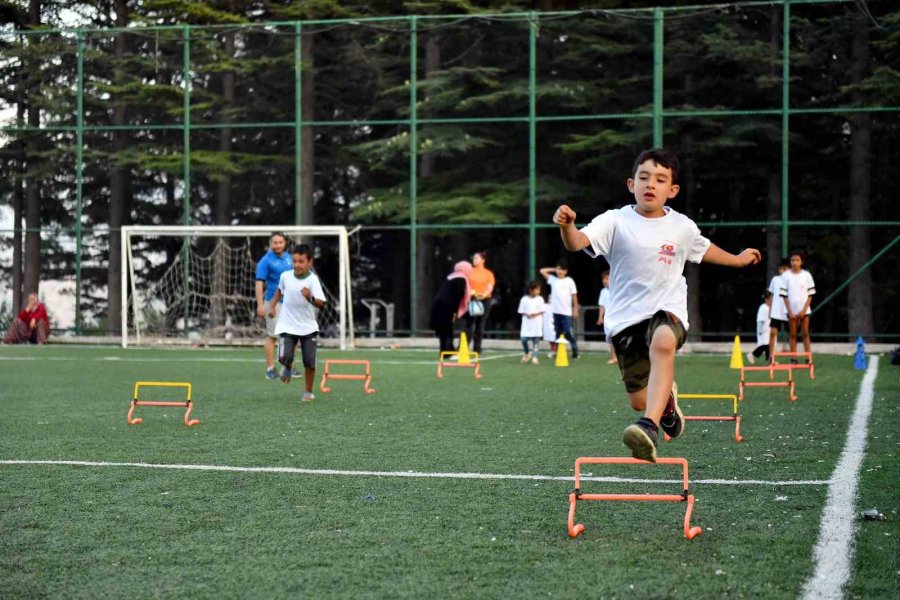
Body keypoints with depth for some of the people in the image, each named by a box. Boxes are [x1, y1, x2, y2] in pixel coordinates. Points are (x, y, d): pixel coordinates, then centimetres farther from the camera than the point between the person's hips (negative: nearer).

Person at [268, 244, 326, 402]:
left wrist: (310, 298, -48)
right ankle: (288, 367, 22)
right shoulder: (285, 276, -6)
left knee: (309, 362, -1)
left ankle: (308, 392, 20)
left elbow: (321, 303, -29)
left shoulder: (313, 280, -18)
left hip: (308, 328, -1)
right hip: (287, 327, 2)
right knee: (284, 357, -15)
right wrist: (272, 305, 12)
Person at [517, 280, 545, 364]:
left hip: (537, 323, 1)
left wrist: (536, 314, -16)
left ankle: (534, 357, 8)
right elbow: (521, 311, 2)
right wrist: (527, 314, -17)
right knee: (524, 339, -7)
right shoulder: (524, 299, -2)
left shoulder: (540, 299, 1)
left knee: (536, 340, 1)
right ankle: (527, 353, 19)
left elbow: (542, 311, 2)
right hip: (527, 323, -1)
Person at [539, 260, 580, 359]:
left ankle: (575, 350, 6)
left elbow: (574, 296, 2)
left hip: (566, 311, -4)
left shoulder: (569, 281, 2)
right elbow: (542, 271, 13)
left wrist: (575, 309, -1)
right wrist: (554, 269, 11)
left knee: (568, 332, -7)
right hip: (556, 311, 4)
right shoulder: (553, 280, 10)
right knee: (558, 332, 7)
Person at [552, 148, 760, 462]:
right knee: (639, 400, 3)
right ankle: (665, 396, 43)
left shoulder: (682, 227, 5)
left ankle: (650, 428, -49)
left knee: (663, 343, -38)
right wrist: (566, 226, -45)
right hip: (625, 316, 0)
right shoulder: (616, 221, -5)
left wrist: (737, 259, 42)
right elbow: (577, 243, -22)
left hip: (667, 309, 0)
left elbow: (704, 248, 29)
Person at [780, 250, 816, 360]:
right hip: (791, 310, 0)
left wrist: (804, 310, -7)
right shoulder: (785, 276, 0)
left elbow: (810, 294, 2)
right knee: (793, 335, 3)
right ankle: (793, 359, 5)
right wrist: (790, 312, -7)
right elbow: (784, 295, -1)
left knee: (806, 334, 1)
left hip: (804, 310, 0)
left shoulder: (806, 275, 1)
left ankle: (808, 359, 2)